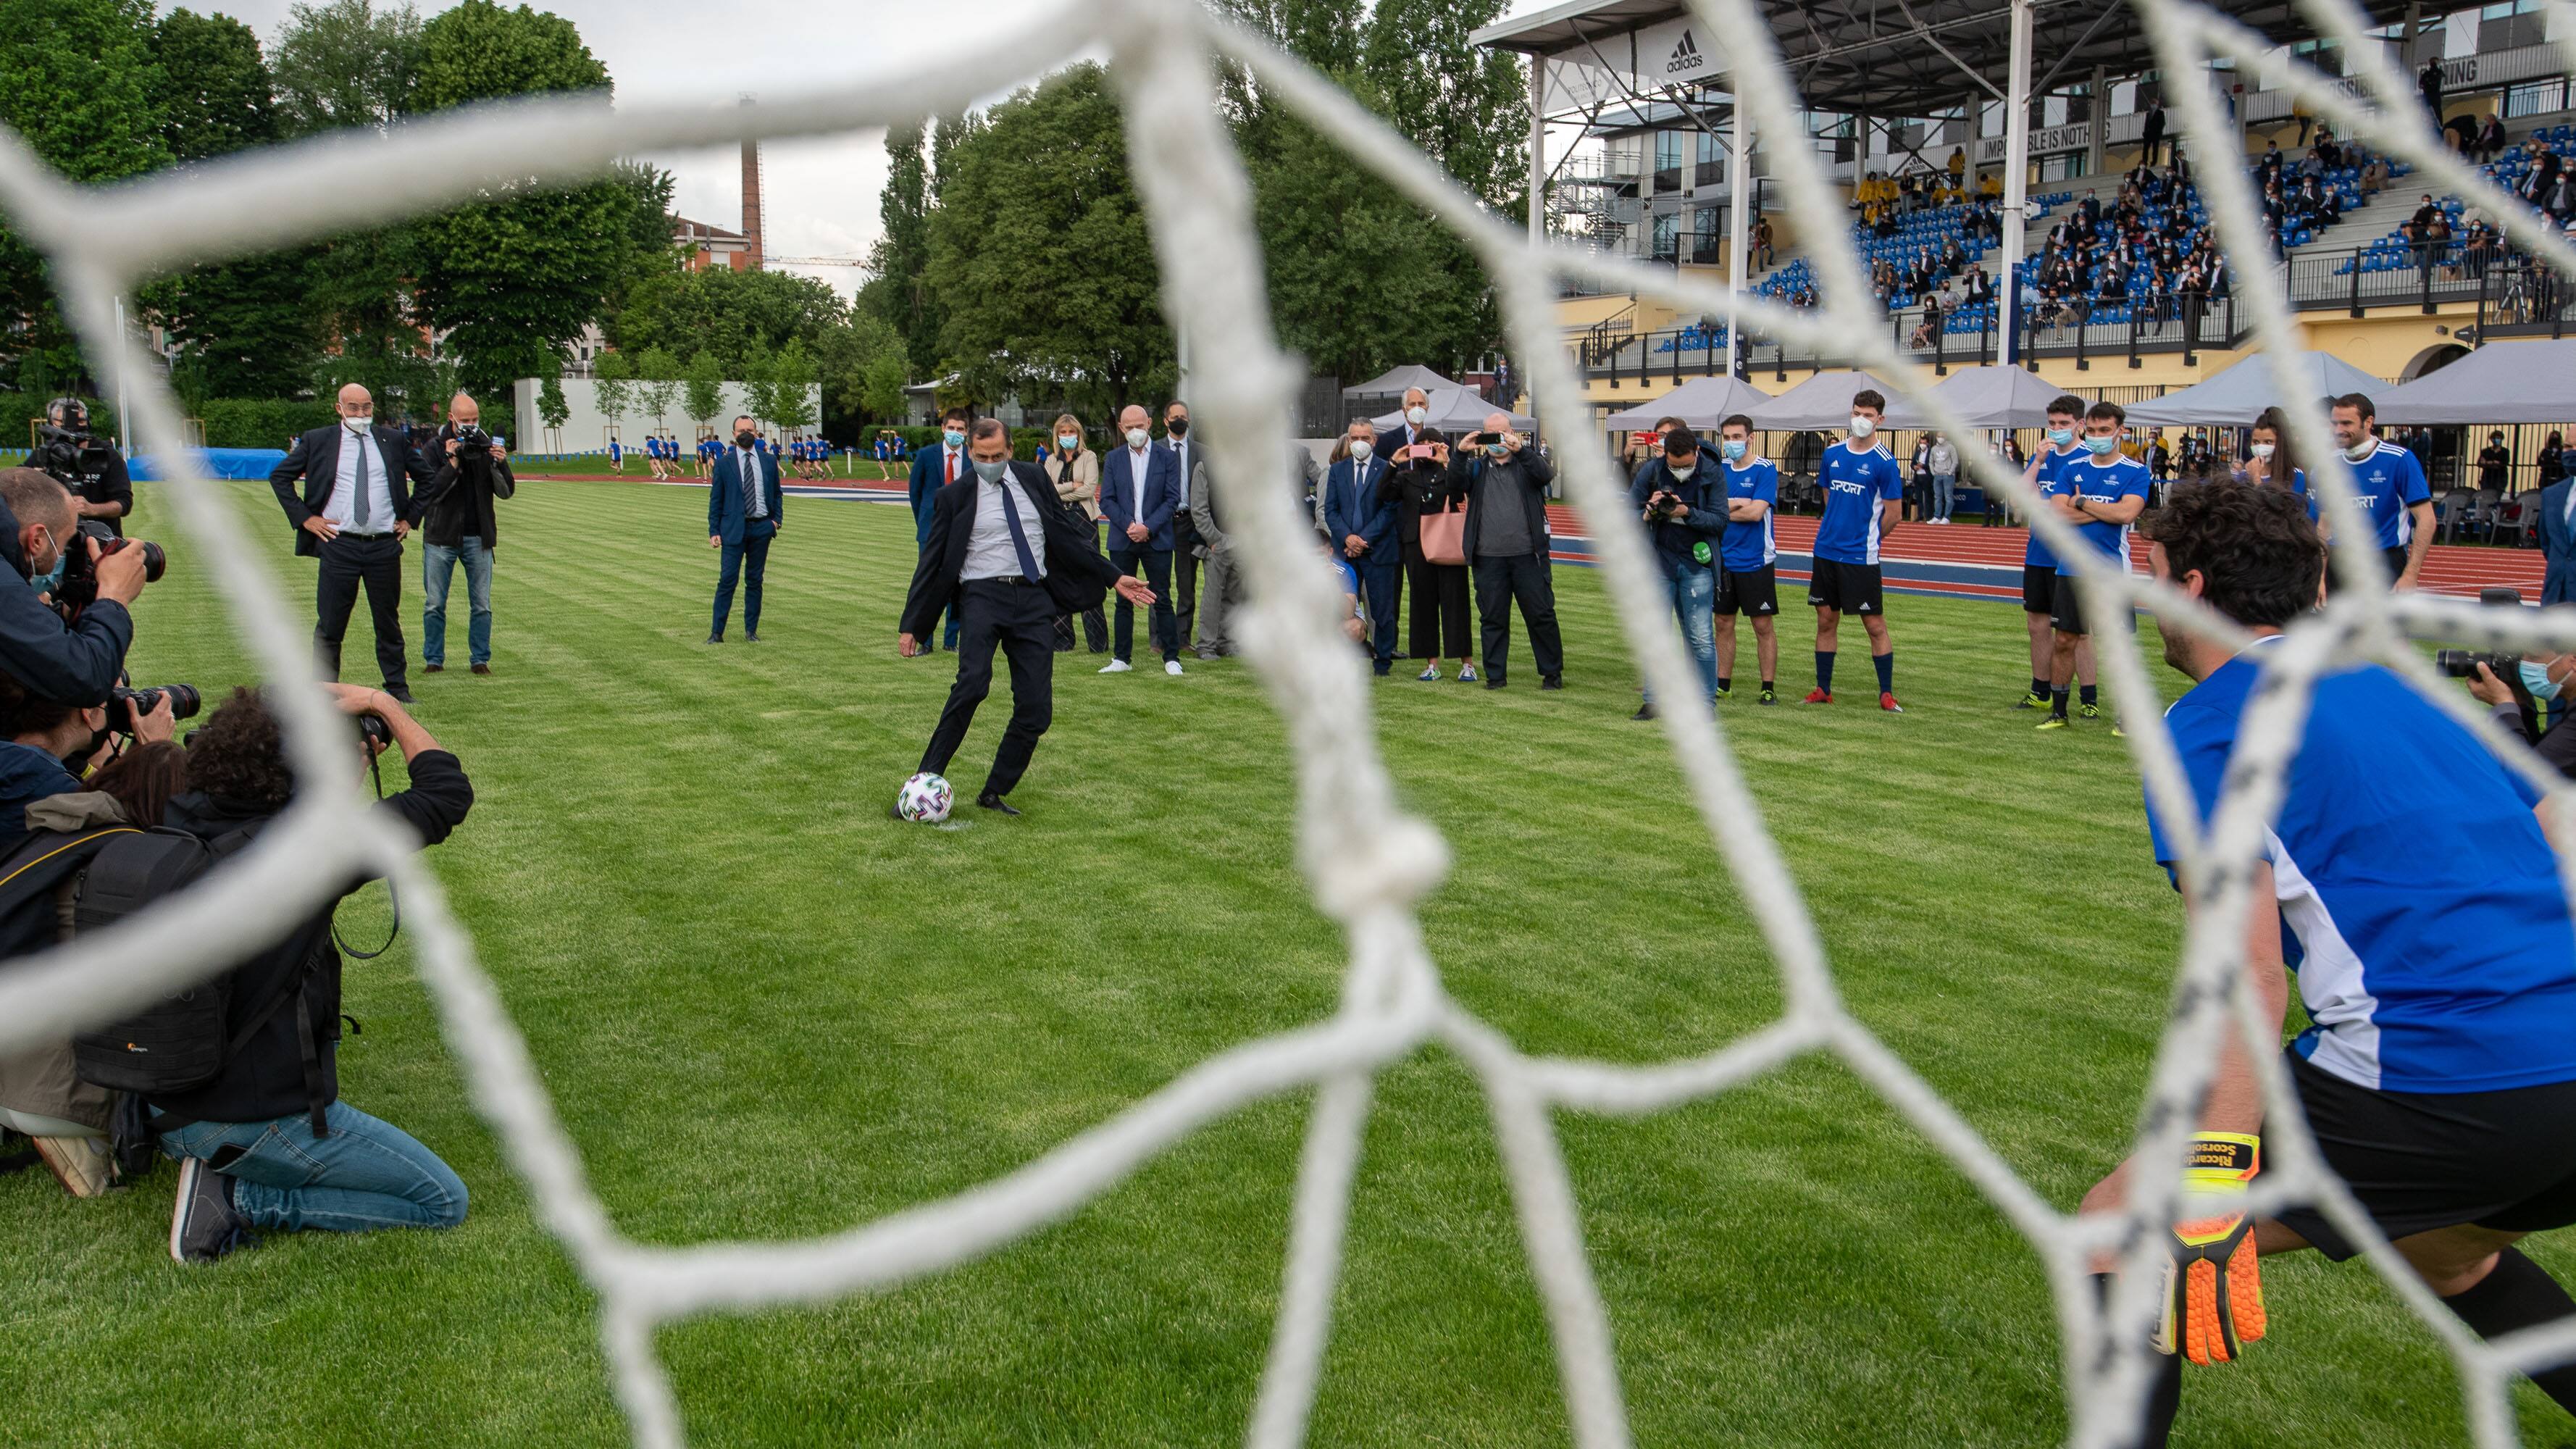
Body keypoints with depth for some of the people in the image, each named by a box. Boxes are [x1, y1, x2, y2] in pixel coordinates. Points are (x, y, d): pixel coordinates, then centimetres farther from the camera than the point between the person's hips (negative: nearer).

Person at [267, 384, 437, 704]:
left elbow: (427, 478, 18)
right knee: (330, 624, 2)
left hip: (385, 546, 1)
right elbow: (279, 477, 9)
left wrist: (410, 518, 9)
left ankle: (396, 688, 18)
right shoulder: (317, 441, 4)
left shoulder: (394, 440, 8)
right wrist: (305, 518, 0)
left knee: (389, 621, 9)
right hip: (338, 545, -1)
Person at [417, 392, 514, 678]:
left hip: (478, 537, 2)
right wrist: (453, 462, -21)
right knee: (434, 604, 5)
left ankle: (480, 659, 11)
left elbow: (506, 492, 1)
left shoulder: (487, 444, 4)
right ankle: (434, 659, 14)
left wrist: (501, 463, -16)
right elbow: (431, 491, -12)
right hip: (441, 536, -1)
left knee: (482, 605, 3)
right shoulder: (435, 446, -2)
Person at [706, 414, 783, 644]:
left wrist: (778, 519, 1)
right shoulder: (724, 462, 2)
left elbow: (777, 493, 16)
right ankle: (717, 632, -3)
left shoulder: (769, 460, 8)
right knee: (727, 580, -6)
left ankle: (751, 631, 14)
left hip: (762, 528, 2)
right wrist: (714, 532, -3)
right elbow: (715, 499, 3)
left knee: (755, 581, 7)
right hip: (733, 529, -2)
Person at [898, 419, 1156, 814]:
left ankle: (994, 794, 12)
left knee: (1036, 711, -3)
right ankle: (925, 782, -19)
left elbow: (1067, 534, 18)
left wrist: (1113, 577, 15)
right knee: (973, 683, -28)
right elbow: (932, 563, 6)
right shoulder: (955, 497, 3)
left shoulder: (1033, 479, 11)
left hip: (1034, 601, 3)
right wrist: (911, 626, 5)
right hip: (983, 595, -3)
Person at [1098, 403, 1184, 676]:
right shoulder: (1113, 459, 8)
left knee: (1162, 600, -1)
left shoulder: (1167, 457, 3)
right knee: (1124, 600, 6)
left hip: (1157, 539, -2)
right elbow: (1107, 500, 4)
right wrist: (1129, 525, -11)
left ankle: (1171, 658, 4)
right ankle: (1122, 658, 11)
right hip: (1122, 540, 2)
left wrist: (1148, 528, -12)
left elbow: (1172, 499, -2)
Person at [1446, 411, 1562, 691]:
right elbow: (1455, 486, -4)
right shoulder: (1476, 467, 14)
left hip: (1527, 555, -1)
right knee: (1492, 618, 5)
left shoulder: (1528, 461, 10)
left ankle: (1552, 672, 11)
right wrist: (1459, 454, -19)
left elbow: (1546, 474, -11)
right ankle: (1495, 675, 13)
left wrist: (1519, 449, -25)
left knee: (1541, 615, 1)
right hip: (1488, 558, 1)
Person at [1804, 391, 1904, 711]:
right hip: (1826, 550, 5)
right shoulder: (1832, 454, 7)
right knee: (1826, 621, 10)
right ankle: (1823, 690, 19)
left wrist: (1867, 538, 6)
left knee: (1875, 624, -1)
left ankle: (1887, 694, 7)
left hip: (1861, 557, -5)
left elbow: (1893, 513, -5)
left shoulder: (1885, 463, -9)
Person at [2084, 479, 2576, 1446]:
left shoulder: (2206, 727, -3)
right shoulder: (2397, 678, 20)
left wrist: (2210, 1191, -20)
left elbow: (2247, 975, -15)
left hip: (2439, 1083, -8)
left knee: (2119, 1227, 3)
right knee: (2441, 1248, 37)